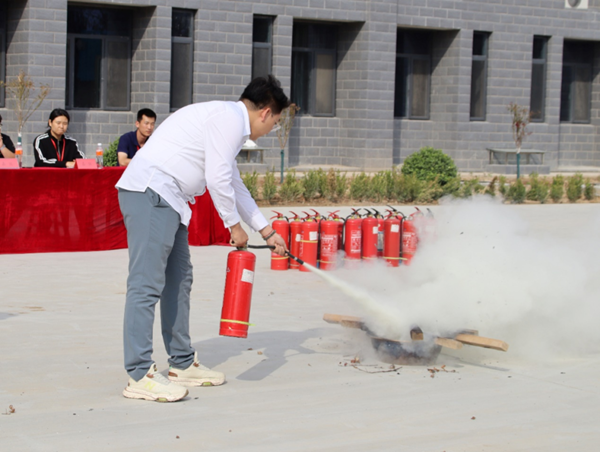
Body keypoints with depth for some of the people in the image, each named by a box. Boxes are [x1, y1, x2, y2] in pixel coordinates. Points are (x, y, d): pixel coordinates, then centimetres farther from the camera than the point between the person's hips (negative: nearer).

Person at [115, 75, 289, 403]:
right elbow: (218, 179, -14)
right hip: (149, 192, -11)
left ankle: (182, 365, 23)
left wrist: (267, 232, 37)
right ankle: (139, 376, -15)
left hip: (167, 199, 11)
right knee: (146, 283, -13)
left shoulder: (230, 121, 24)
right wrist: (234, 225, 0)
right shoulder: (229, 118, -9)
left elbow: (234, 184, 33)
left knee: (179, 278, 15)